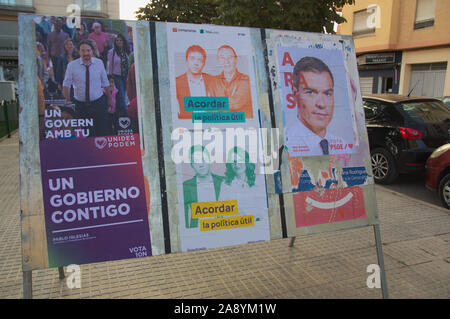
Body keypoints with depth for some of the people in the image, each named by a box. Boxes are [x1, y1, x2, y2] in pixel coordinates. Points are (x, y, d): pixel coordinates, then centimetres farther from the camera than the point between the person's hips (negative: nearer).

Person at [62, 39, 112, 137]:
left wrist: (109, 98, 12)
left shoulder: (99, 63, 0)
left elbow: (105, 83, 8)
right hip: (81, 105, 0)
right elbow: (66, 84, 2)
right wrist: (68, 101, -3)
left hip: (99, 103, 0)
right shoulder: (72, 65, -4)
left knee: (103, 132, 0)